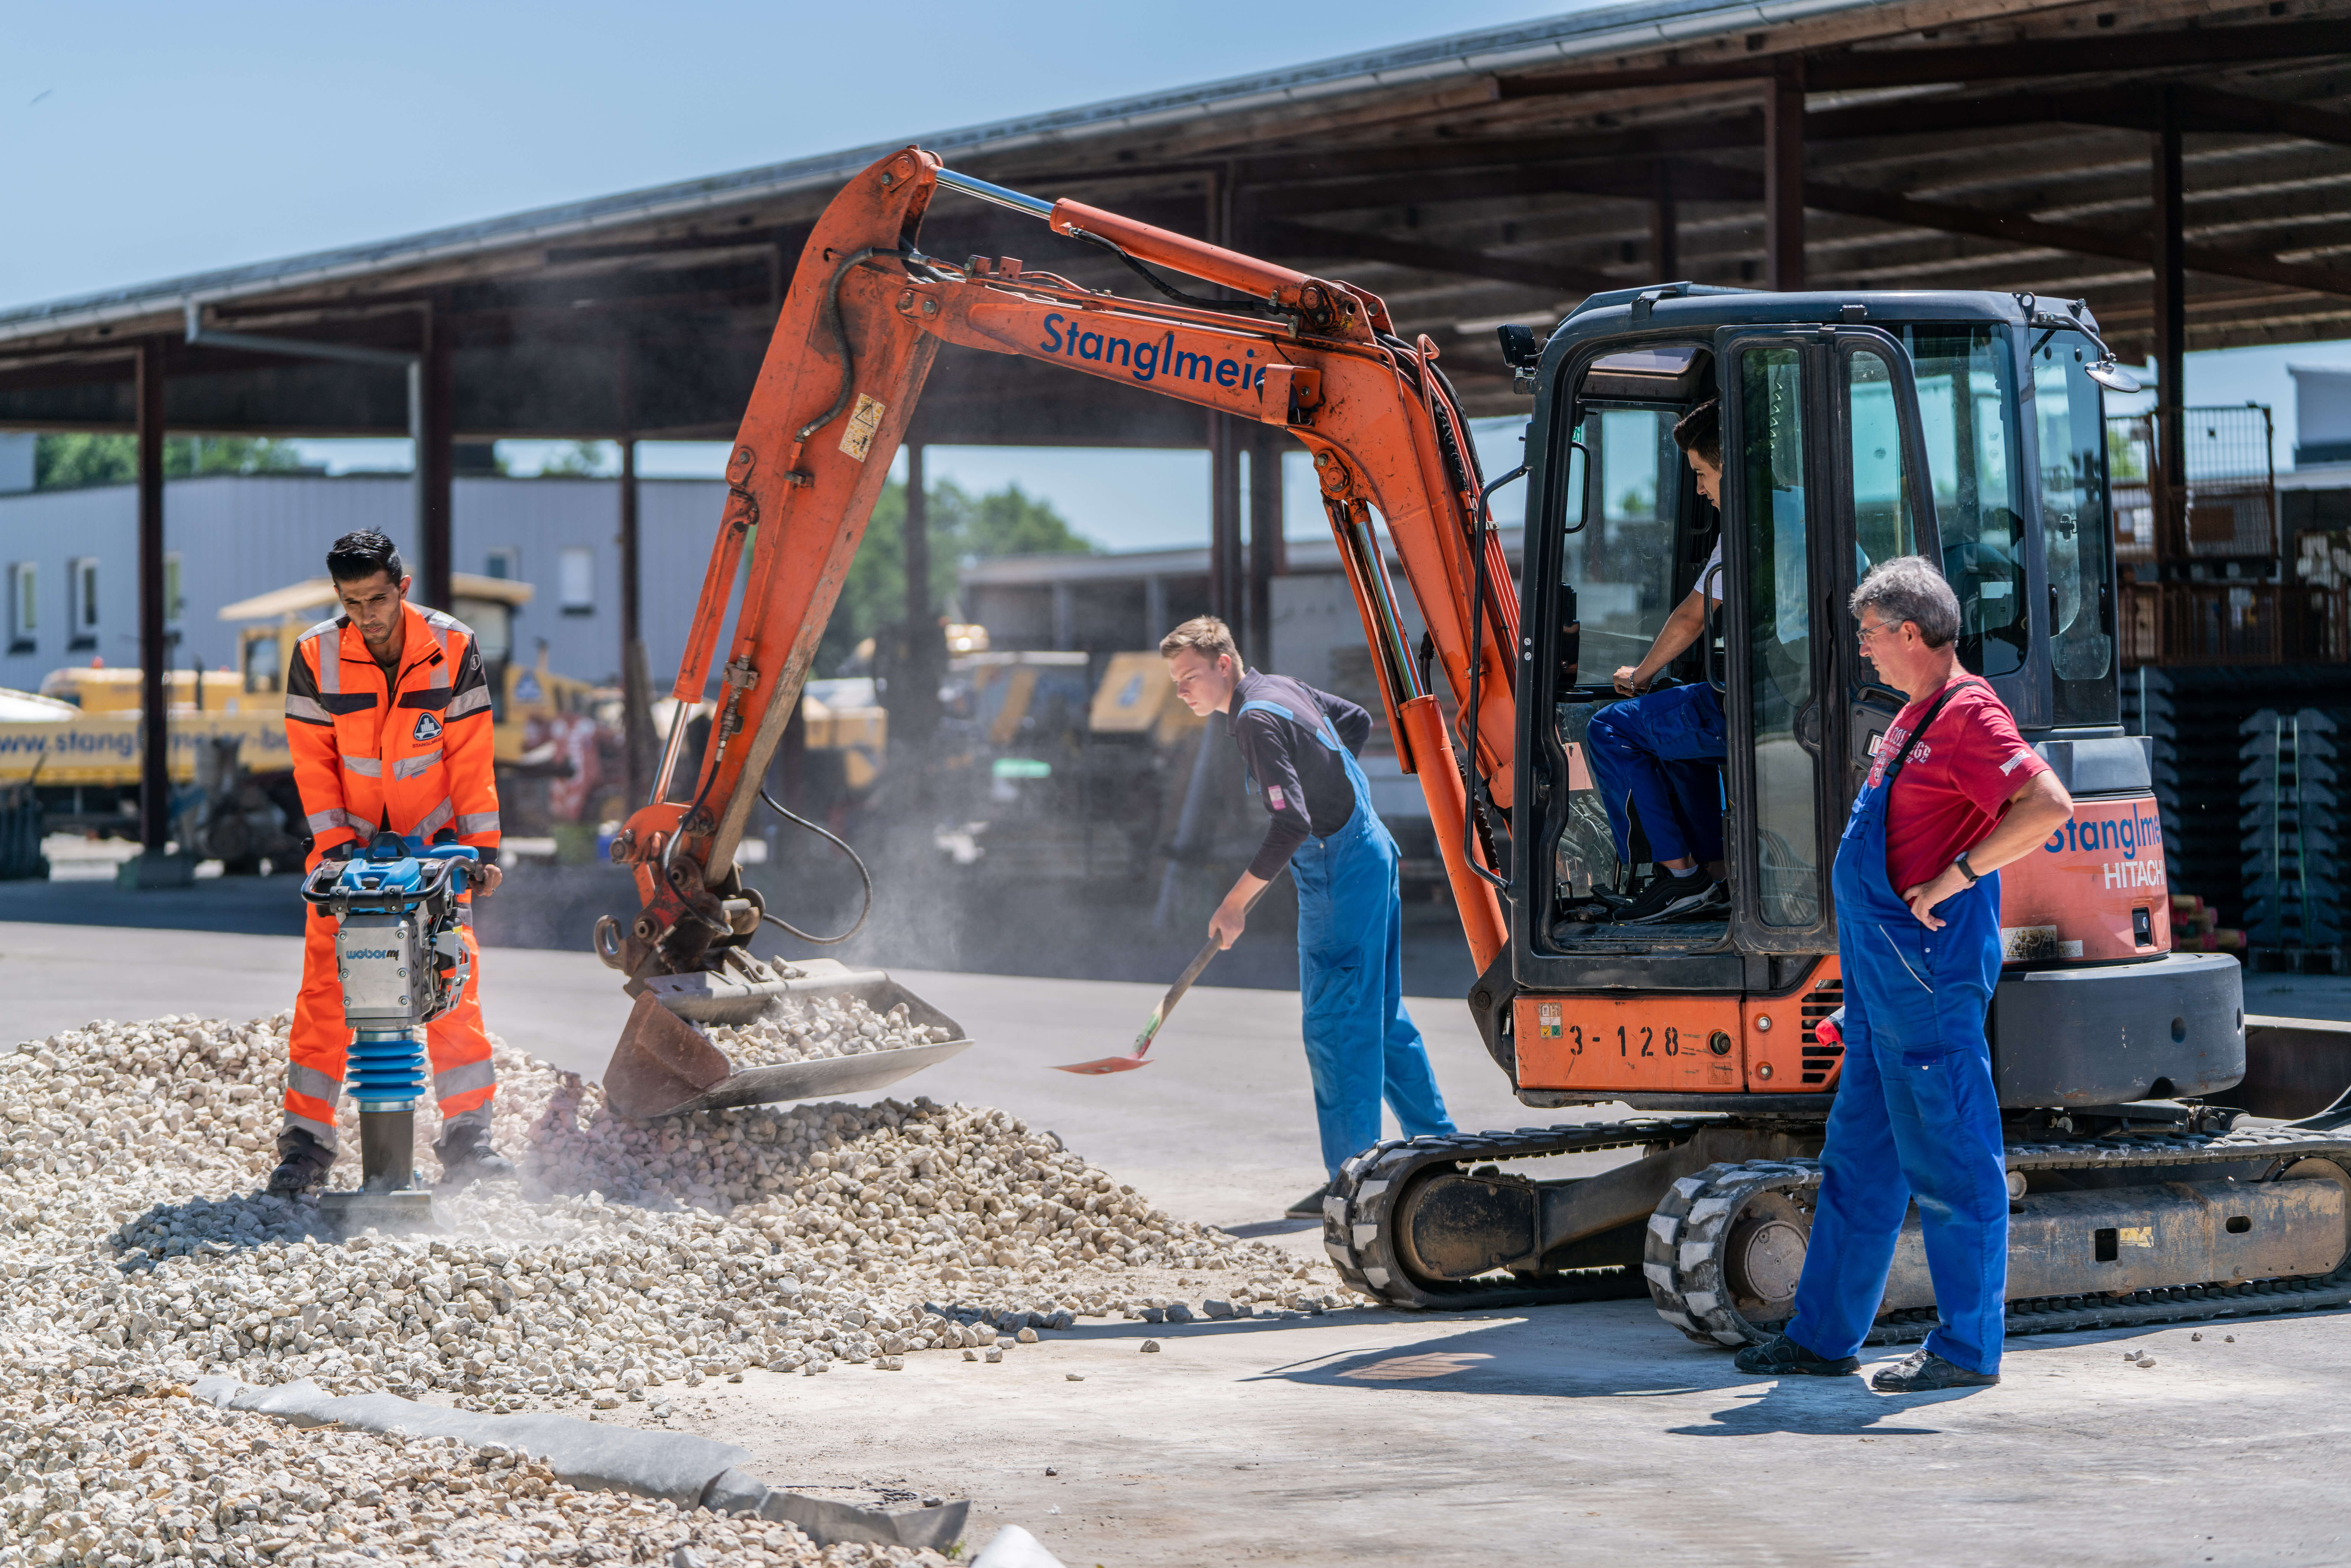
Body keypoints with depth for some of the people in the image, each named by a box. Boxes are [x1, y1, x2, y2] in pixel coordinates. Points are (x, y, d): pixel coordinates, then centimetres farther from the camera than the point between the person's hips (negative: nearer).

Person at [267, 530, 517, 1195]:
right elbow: (313, 762, -6)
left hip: (433, 840, 0)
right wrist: (335, 841, -16)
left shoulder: (452, 648, -10)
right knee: (326, 985, -7)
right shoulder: (315, 656, -10)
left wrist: (483, 843, -11)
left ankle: (466, 1134, 0)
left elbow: (470, 756, -6)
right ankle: (306, 1140, -3)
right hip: (347, 842, 0)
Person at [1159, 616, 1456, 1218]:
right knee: (1379, 1014, 17)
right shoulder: (1284, 688, 10)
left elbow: (1291, 825, -25)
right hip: (1371, 851, 10)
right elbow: (1357, 721, 26)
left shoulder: (1257, 719, -19)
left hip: (1339, 871, -10)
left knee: (1334, 1022, -7)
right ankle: (1435, 1143, 24)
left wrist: (1236, 902, -20)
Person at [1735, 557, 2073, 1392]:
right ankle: (1824, 1333, 21)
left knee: (1949, 1163, -5)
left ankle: (1967, 1348, 1)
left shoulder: (1969, 715, -14)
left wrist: (1956, 877, -21)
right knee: (1860, 1157, 14)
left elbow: (2049, 806, -26)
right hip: (1883, 974, 11)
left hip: (1930, 971, -11)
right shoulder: (1915, 717, 18)